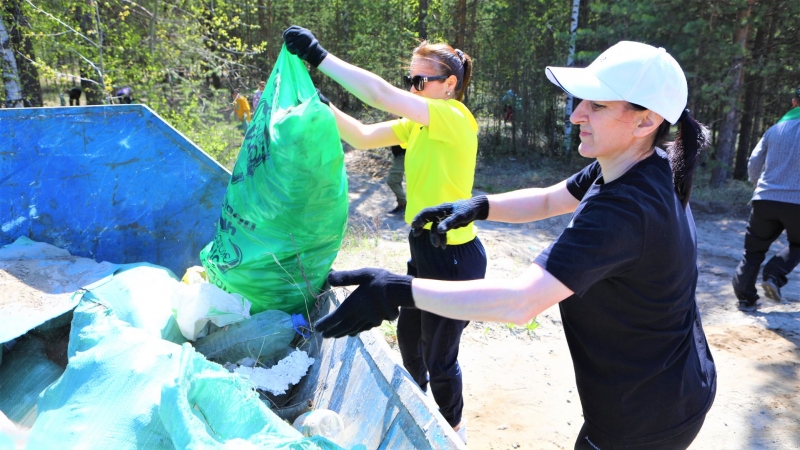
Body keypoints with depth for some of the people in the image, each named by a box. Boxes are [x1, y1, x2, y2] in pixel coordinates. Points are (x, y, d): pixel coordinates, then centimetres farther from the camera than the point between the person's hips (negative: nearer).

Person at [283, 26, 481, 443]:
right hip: (425, 250, 9)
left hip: (454, 257, -9)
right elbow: (363, 137, 3)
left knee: (439, 356, 9)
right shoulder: (418, 124, 7)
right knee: (408, 335, 26)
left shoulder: (455, 118, -20)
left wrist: (320, 56, -28)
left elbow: (382, 95, -32)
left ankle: (452, 429, 38)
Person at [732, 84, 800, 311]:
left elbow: (753, 163, 10)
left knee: (753, 250, 12)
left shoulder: (775, 129, 9)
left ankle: (746, 297, 10)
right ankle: (774, 276, -1)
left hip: (765, 200, 3)